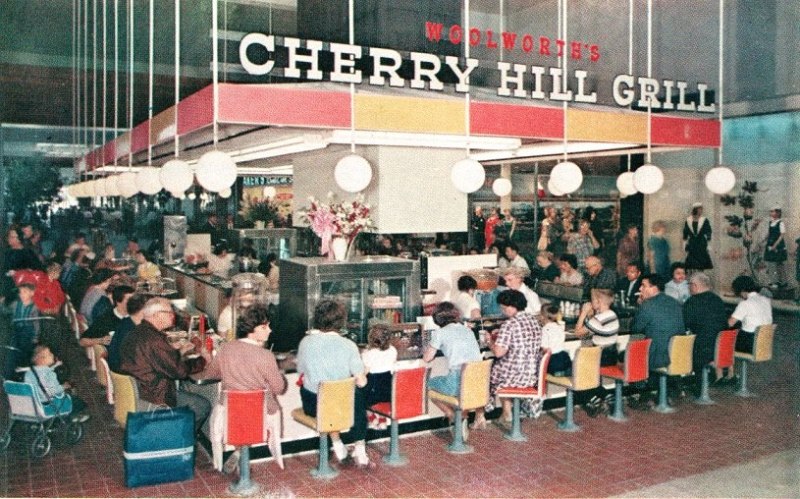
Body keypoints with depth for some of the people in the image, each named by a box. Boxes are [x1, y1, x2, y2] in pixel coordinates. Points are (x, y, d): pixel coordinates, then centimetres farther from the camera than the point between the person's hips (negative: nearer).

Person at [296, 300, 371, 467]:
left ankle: (337, 443, 36)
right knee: (360, 394, 30)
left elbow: (301, 372, 2)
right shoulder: (348, 345, -17)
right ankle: (359, 449, 27)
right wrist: (363, 373, 7)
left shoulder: (306, 342, -12)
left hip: (313, 406, 2)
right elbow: (361, 382, -15)